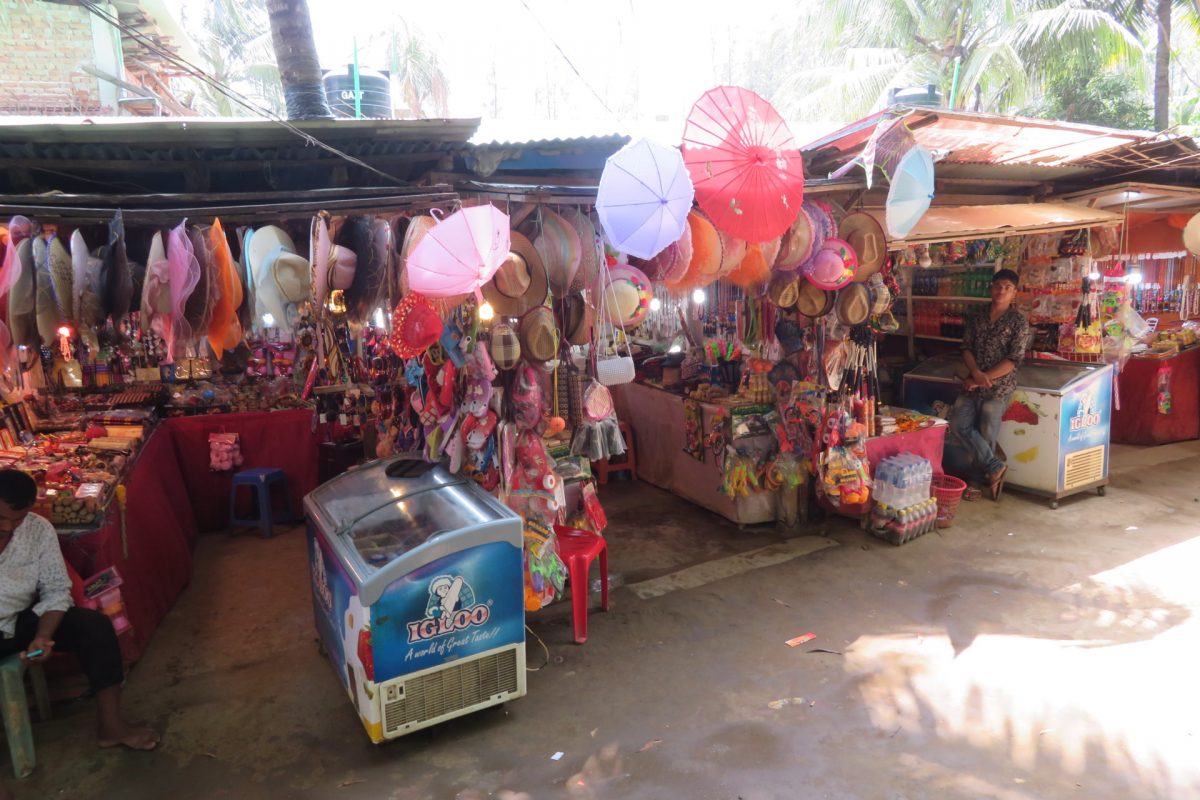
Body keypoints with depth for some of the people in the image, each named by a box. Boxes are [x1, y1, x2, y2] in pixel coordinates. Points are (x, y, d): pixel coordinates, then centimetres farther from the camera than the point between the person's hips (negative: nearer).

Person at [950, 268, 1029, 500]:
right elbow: (966, 349, 4)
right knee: (959, 424, -5)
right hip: (973, 384, 5)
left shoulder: (1018, 322, -6)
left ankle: (982, 480, 16)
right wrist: (976, 373, -14)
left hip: (998, 386, -5)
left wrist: (985, 379, -16)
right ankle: (995, 467, 3)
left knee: (986, 435, 0)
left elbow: (1014, 360, -12)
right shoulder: (976, 318, 8)